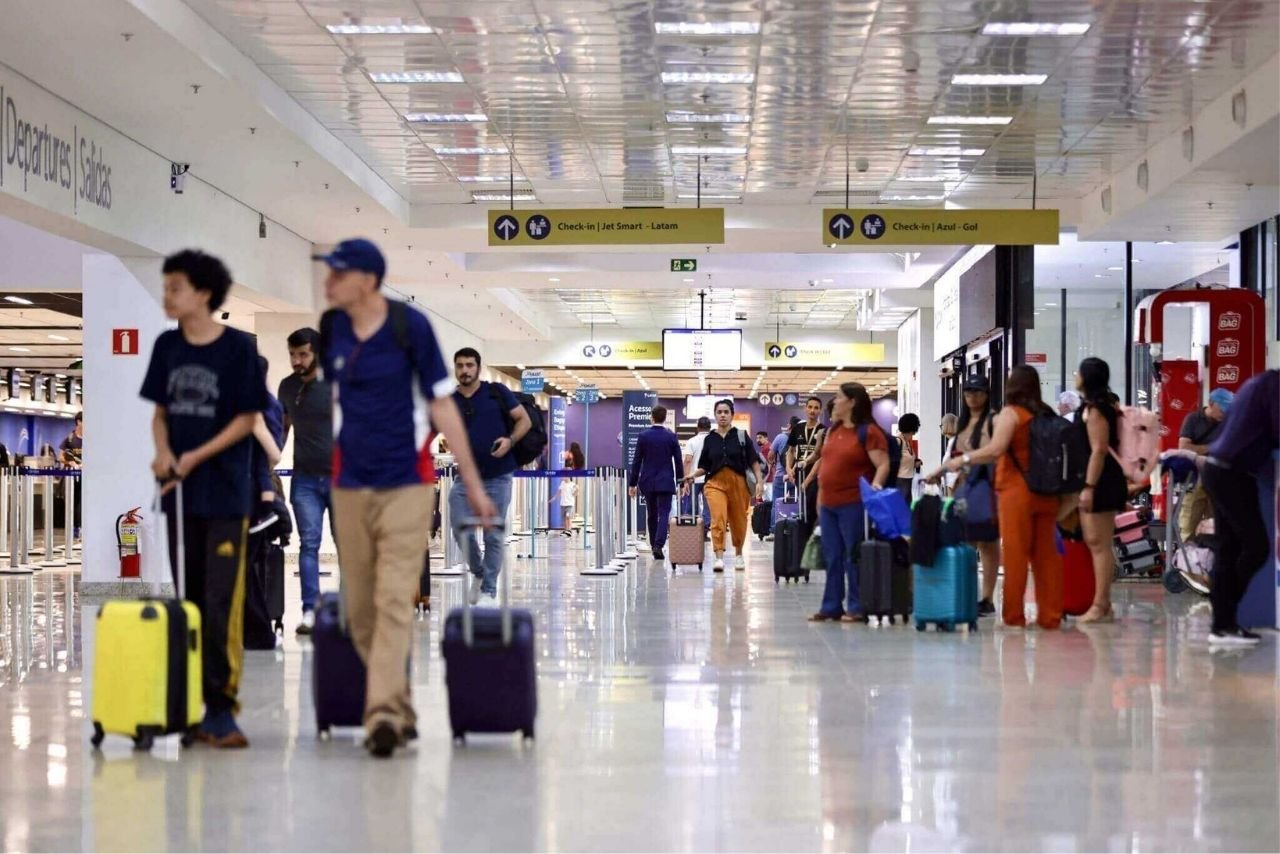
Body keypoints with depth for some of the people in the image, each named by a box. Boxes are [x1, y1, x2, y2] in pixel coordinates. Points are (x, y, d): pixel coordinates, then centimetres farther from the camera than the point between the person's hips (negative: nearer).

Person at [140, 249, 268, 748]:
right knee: (188, 602, 9)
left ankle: (220, 707, -4)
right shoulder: (167, 346, 8)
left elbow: (247, 419, -6)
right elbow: (160, 411, 13)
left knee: (221, 604, -8)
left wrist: (196, 458, -13)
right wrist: (163, 453, -6)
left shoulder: (238, 348, -6)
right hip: (180, 494, 5)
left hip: (225, 495, -5)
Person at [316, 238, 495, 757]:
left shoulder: (410, 326, -8)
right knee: (360, 610, 5)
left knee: (394, 601, -13)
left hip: (406, 484, -4)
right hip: (348, 485, 4)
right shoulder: (330, 328, 4)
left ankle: (383, 713, -18)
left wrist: (473, 483, -3)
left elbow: (442, 404, -3)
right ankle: (401, 712, 16)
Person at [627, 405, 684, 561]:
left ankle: (654, 546, 18)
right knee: (663, 514, -4)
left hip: (647, 482, 1)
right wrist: (680, 481, 9)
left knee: (651, 515, 13)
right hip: (665, 482, -1)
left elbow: (636, 461, -1)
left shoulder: (643, 436, -3)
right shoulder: (671, 437, -4)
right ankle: (658, 545, -21)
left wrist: (632, 483, 5)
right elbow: (678, 461, 0)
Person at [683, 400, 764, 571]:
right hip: (715, 483, 0)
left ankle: (739, 554, 33)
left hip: (738, 482, 0)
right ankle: (719, 558, -21)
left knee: (739, 521, 10)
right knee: (718, 519, -18)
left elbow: (753, 460, 3)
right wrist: (694, 474, -6)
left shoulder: (741, 436, 3)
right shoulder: (709, 439, 7)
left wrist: (759, 481, -5)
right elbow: (704, 466, 12)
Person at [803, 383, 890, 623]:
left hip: (853, 504, -7)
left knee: (853, 557, -4)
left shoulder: (868, 432, -8)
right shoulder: (832, 430, 15)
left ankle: (857, 608, 1)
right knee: (832, 558, 10)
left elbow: (883, 465, -14)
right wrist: (819, 499, 19)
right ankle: (831, 606, 15)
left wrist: (875, 486, -31)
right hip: (829, 504, 7)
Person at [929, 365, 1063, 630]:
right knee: (1045, 553, 7)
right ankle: (1050, 616, 8)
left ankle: (1014, 616, 1)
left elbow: (996, 449, -19)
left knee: (1015, 553, -1)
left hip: (1017, 491, -5)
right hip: (1046, 492, 5)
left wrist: (962, 460, -11)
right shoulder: (1047, 414, 11)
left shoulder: (1011, 413, -6)